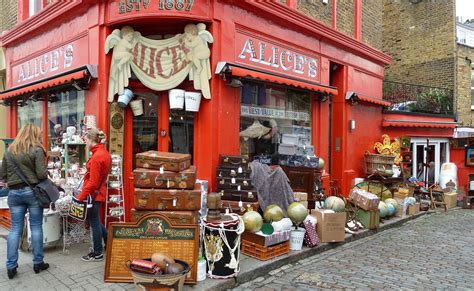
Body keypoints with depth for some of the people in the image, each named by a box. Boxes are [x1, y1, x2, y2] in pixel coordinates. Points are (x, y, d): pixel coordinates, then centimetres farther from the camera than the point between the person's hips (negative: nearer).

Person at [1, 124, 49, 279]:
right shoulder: (37, 150, -8)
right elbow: (41, 174, -14)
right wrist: (46, 171, 7)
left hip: (14, 192, 4)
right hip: (32, 191, -4)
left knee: (15, 228, 9)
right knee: (36, 227, 6)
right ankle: (38, 263, 15)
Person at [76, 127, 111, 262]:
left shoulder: (96, 157, -21)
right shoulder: (105, 153, 7)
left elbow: (92, 182, -22)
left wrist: (80, 197, -15)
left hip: (93, 194, -9)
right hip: (99, 192, 9)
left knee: (94, 222, 4)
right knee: (94, 220, 22)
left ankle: (97, 254, 17)